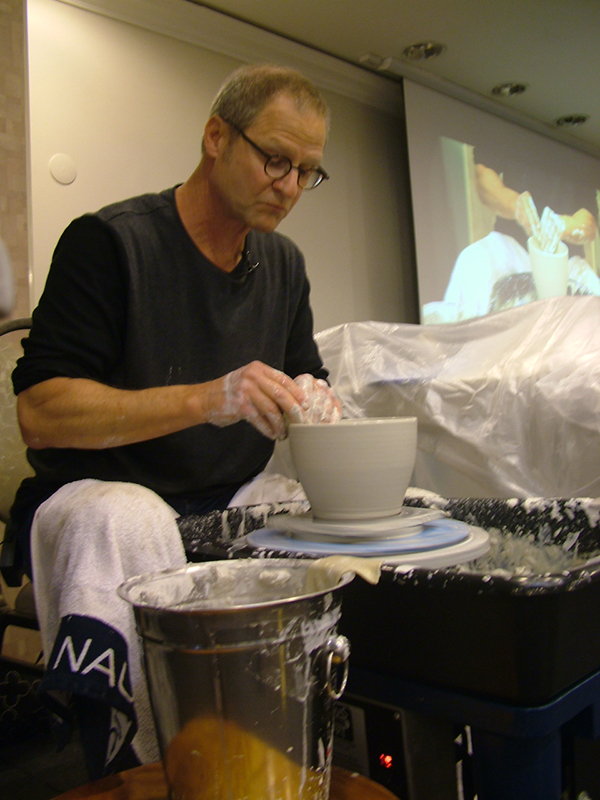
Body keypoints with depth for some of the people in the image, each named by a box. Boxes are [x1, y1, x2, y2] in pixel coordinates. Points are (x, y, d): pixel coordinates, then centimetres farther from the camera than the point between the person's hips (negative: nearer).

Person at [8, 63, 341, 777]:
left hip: (233, 504, 6)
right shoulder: (108, 242, -8)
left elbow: (303, 378, 17)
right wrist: (205, 399, -27)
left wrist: (312, 402, -10)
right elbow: (39, 411, -16)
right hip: (98, 493, -5)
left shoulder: (284, 263, 12)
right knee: (129, 527, -40)